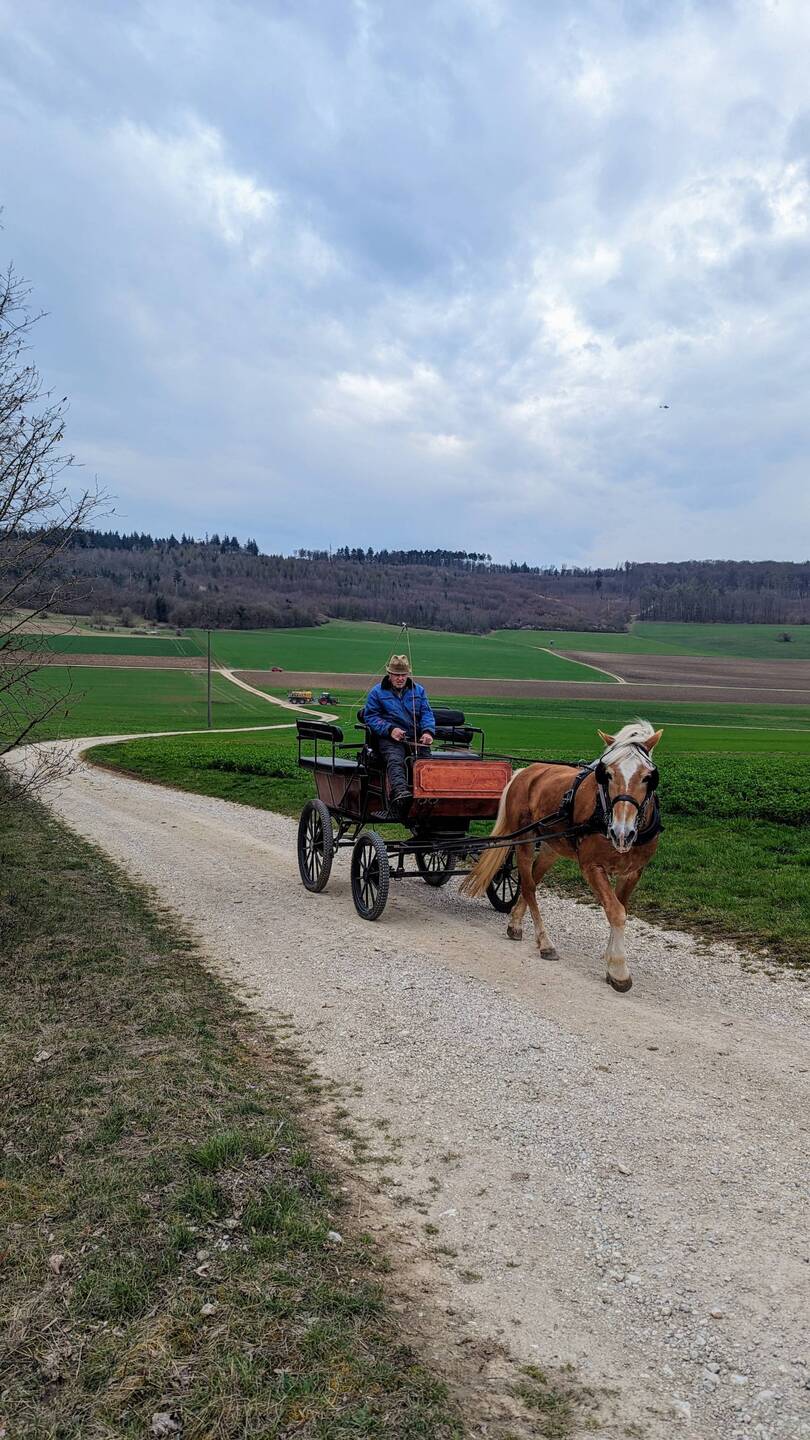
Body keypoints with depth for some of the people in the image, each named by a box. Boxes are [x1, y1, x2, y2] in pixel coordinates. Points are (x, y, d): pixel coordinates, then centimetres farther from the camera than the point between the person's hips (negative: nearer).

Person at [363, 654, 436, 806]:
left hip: (416, 738, 4)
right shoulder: (377, 692, 13)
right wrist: (390, 730, -10)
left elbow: (427, 713, 16)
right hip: (390, 738, -4)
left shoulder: (419, 691, 23)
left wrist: (428, 731, -5)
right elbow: (370, 716, 6)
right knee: (395, 760, -35)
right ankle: (399, 791, -57)